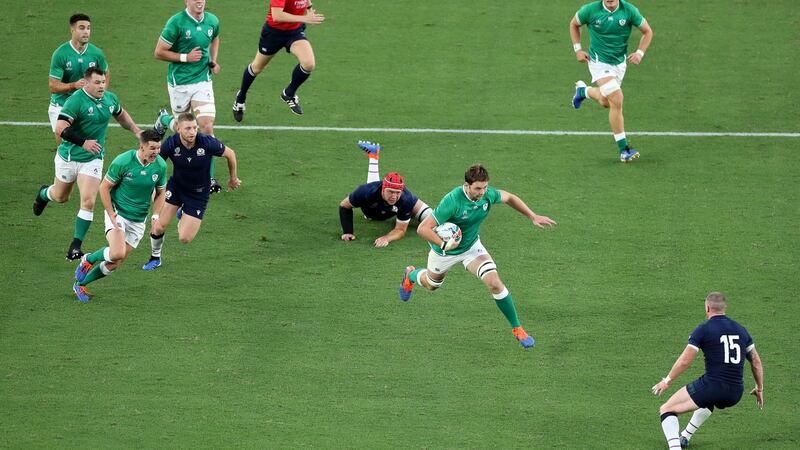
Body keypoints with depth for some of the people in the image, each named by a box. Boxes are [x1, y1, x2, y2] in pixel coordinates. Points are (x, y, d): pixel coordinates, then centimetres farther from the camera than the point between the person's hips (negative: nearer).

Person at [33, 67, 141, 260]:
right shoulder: (75, 101, -22)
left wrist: (136, 131, 12)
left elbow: (121, 115, 21)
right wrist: (83, 142, -36)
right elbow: (60, 129, -29)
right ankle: (43, 194, 58)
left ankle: (75, 248, -4)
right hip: (69, 157, -3)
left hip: (92, 160, 3)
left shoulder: (110, 98, -2)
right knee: (60, 197, 19)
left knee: (88, 202, -12)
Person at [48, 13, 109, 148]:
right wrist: (74, 85, -30)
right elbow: (53, 86, -16)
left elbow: (105, 74, 16)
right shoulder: (60, 54, -15)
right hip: (61, 105, -2)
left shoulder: (96, 53, -5)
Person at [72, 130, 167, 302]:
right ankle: (88, 259, 4)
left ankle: (80, 284, 24)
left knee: (114, 265, 3)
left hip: (138, 221, 4)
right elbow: (104, 187, -10)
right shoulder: (123, 161, -19)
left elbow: (160, 193, 9)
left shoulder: (160, 166, -7)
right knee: (117, 253, -28)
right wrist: (112, 216, -15)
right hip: (117, 213, -4)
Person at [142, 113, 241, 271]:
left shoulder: (207, 143, -27)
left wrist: (233, 179, 10)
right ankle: (155, 258, 20)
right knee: (158, 226, -12)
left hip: (198, 193, -1)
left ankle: (184, 216, 31)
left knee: (184, 238, -6)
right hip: (176, 185, 1)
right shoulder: (170, 144, -22)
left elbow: (230, 154, -7)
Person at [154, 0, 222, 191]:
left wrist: (213, 61, 10)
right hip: (180, 82, -3)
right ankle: (163, 118, 50)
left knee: (207, 128, -9)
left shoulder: (212, 21, 0)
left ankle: (208, 176, -1)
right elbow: (159, 53, -11)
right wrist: (186, 57, -18)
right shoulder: (176, 23, -16)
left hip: (203, 81, 3)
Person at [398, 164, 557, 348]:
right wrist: (444, 244, -45)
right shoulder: (452, 201, -39)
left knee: (494, 282, -18)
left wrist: (533, 216, -1)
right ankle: (411, 275, 63)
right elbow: (423, 229, -36)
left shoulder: (488, 194, -22)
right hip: (445, 252, -3)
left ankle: (517, 328, -6)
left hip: (472, 247, 3)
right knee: (431, 285, 26)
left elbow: (509, 198, 3)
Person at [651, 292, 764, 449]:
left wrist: (667, 381, 6)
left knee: (667, 410, 4)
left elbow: (685, 361, -7)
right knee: (709, 400, 43)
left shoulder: (703, 329, -4)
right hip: (735, 395, 7)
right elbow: (756, 361, 18)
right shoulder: (741, 330, 12)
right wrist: (759, 389, 29)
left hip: (711, 385, -6)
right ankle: (685, 437, 51)